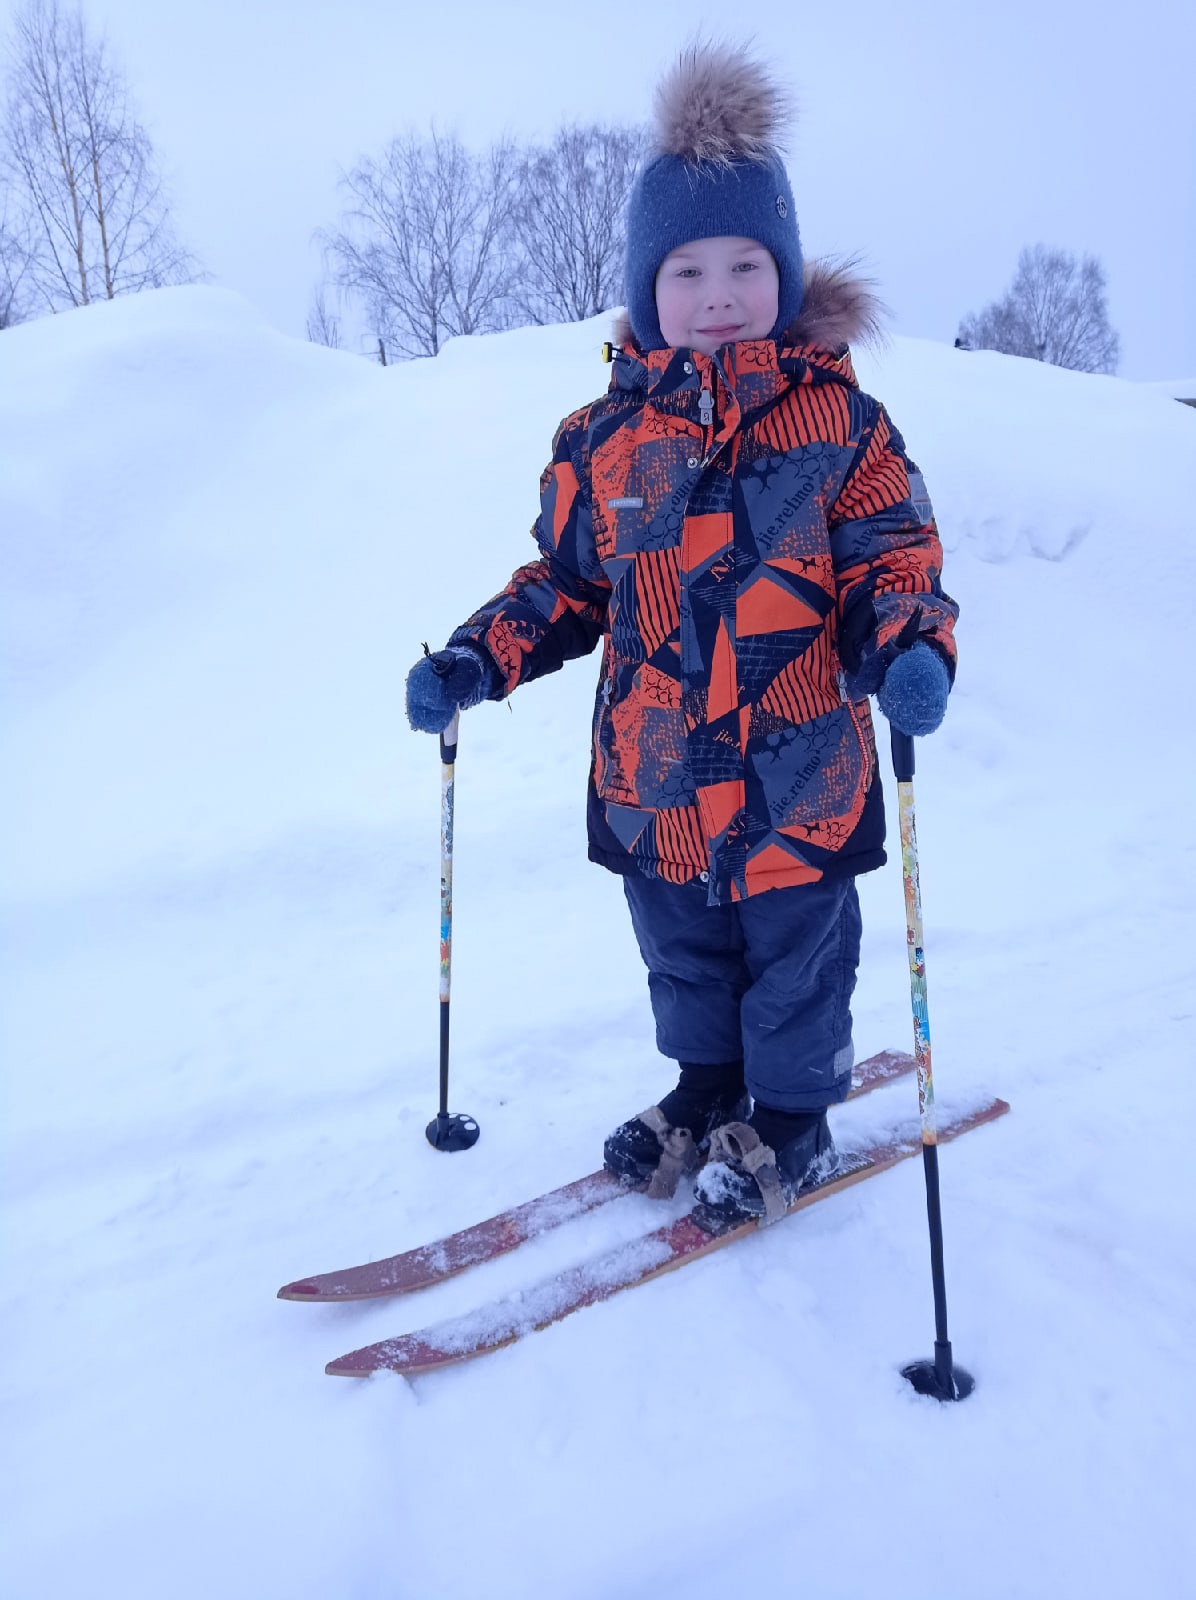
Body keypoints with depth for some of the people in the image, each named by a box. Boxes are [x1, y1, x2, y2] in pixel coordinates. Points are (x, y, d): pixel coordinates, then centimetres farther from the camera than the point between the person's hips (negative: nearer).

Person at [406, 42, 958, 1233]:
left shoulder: (840, 423, -5)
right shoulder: (604, 440, 1)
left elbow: (892, 562, -3)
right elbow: (565, 582, 9)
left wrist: (911, 647, -25)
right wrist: (473, 661, -2)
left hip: (795, 777, -2)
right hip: (650, 781, 3)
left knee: (794, 957, 14)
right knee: (681, 956, 20)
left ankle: (789, 1116, 38)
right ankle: (706, 1089, 45)